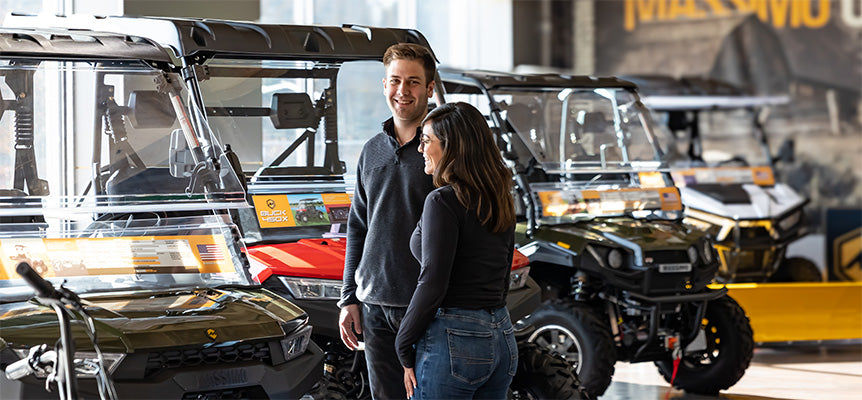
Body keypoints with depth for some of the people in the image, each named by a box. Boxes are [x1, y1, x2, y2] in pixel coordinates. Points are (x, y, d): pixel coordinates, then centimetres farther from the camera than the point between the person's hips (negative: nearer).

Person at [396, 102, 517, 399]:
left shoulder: (444, 201, -13)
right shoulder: (500, 201, 11)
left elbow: (433, 284, -17)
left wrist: (405, 349, -8)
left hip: (451, 341, -8)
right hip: (501, 339, 8)